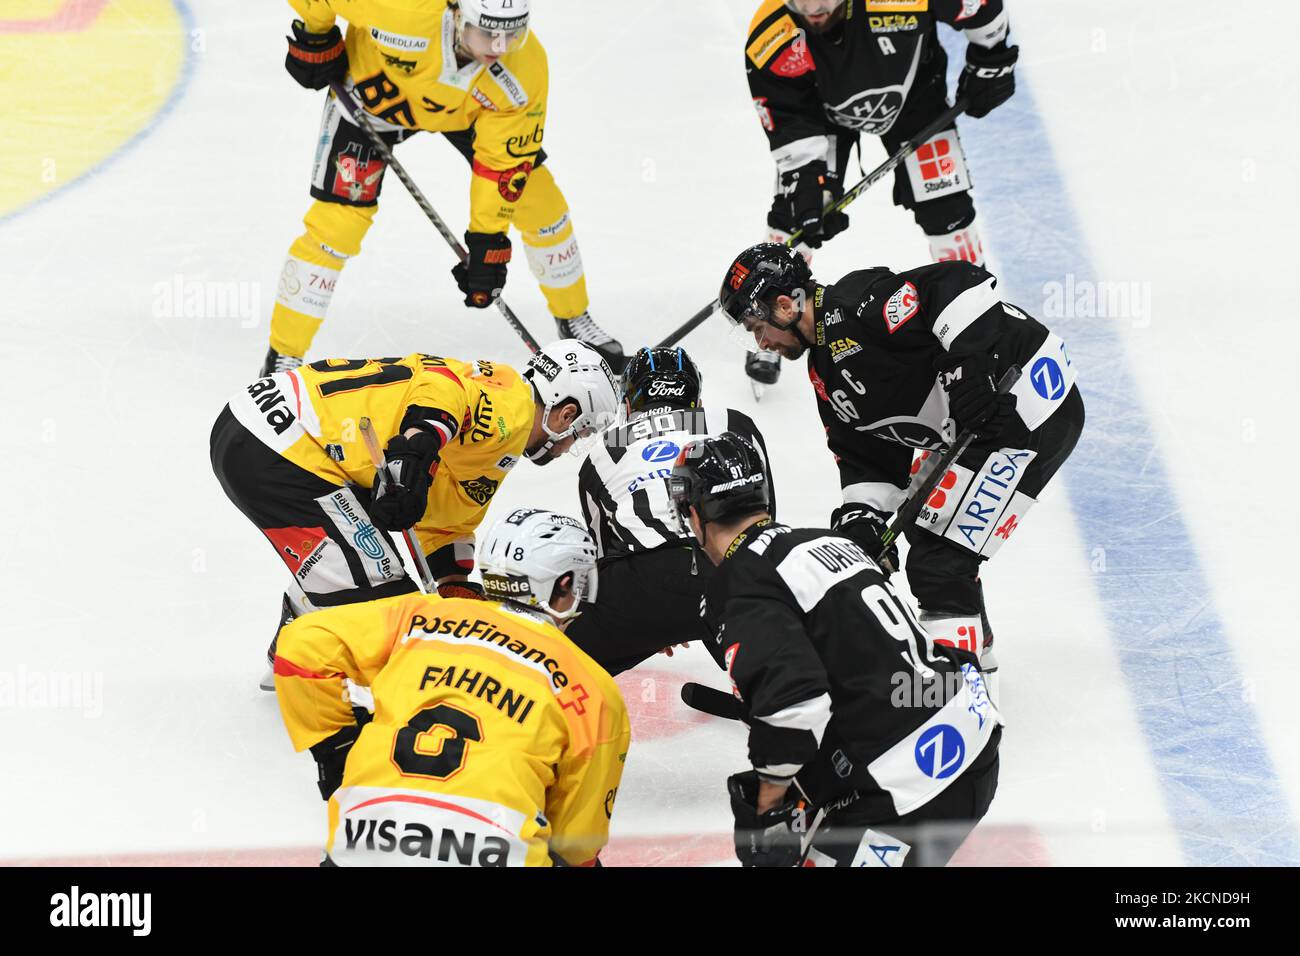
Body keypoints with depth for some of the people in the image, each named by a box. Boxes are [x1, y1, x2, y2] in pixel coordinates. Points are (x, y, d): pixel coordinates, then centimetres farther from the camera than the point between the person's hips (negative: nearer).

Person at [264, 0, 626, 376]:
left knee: (539, 201, -1)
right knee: (338, 219, -13)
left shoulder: (527, 68, -32)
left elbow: (503, 160, -21)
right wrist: (316, 36, -17)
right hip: (375, 91, -3)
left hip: (466, 106, 3)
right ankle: (283, 358, 1)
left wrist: (488, 241, -20)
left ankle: (573, 319, 25)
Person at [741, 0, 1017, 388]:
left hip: (910, 91, 0)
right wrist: (810, 184, -35)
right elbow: (790, 121, -26)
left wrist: (990, 64, -10)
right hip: (823, 108, 0)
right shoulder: (771, 38, -33)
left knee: (944, 204, -5)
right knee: (796, 207, -11)